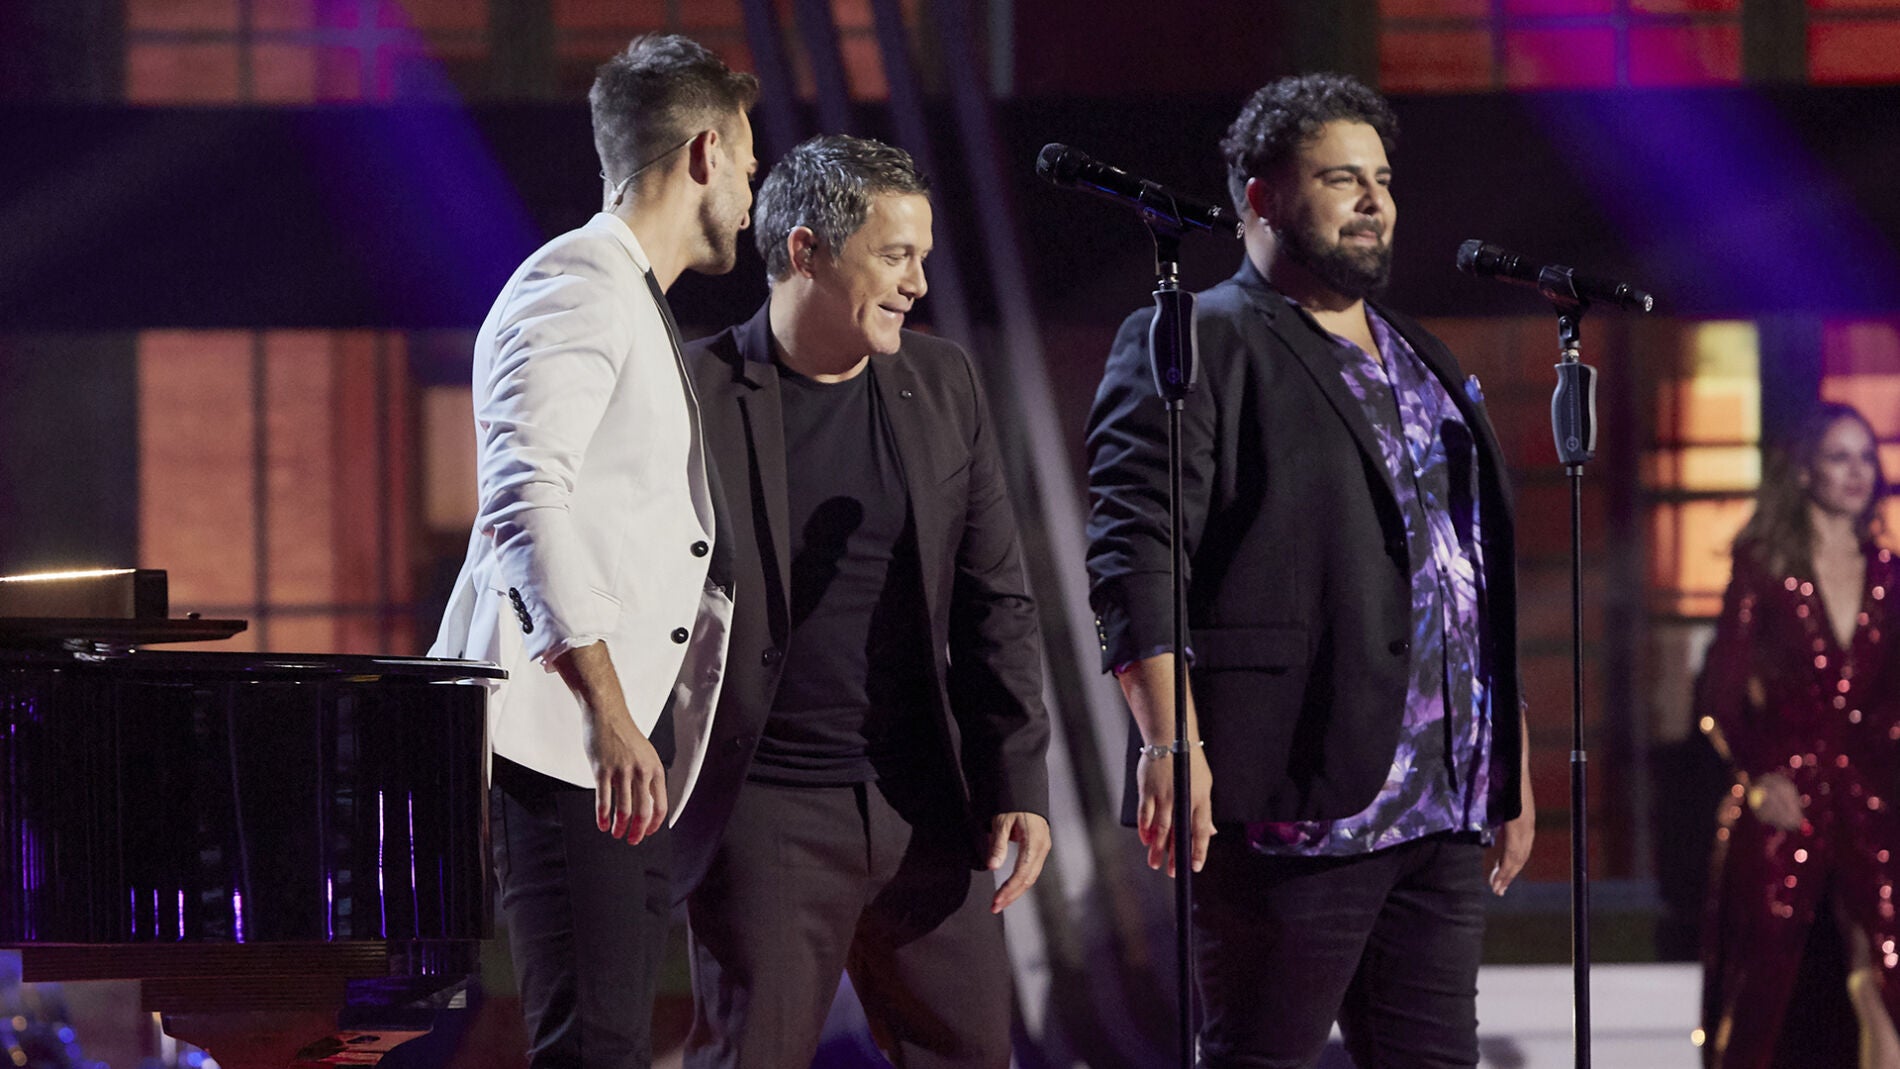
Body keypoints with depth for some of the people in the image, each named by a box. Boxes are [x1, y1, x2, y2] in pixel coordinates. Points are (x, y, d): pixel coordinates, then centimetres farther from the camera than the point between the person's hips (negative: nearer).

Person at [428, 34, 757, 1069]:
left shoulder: (641, 314, 27)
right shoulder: (575, 287, -6)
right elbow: (524, 497, -20)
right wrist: (607, 709, -26)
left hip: (632, 750, 10)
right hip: (560, 738, -10)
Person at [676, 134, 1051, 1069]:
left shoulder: (942, 386, 8)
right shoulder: (695, 394, -7)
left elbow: (993, 601, 10)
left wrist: (1019, 781, 4)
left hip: (926, 813, 5)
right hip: (763, 813, -5)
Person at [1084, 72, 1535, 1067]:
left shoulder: (1423, 361, 23)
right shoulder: (1195, 343, -3)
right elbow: (1134, 554, -12)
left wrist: (1511, 760, 21)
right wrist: (1169, 743, -22)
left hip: (1444, 807, 8)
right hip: (1295, 797, -8)